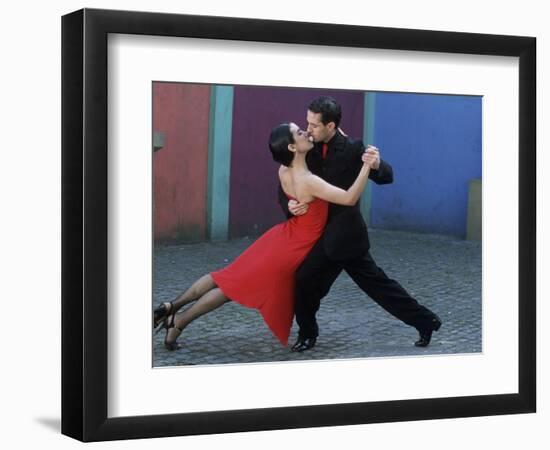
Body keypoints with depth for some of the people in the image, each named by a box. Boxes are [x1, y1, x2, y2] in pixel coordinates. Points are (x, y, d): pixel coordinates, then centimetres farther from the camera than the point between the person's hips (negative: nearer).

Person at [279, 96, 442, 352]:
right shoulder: (310, 150, 2)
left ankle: (307, 335, 11)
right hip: (329, 234, 6)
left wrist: (376, 165, -35)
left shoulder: (352, 149, -12)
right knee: (376, 283, 13)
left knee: (305, 281, -10)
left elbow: (387, 177, -12)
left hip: (341, 234, -6)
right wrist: (289, 205, -17)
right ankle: (425, 321, 23)